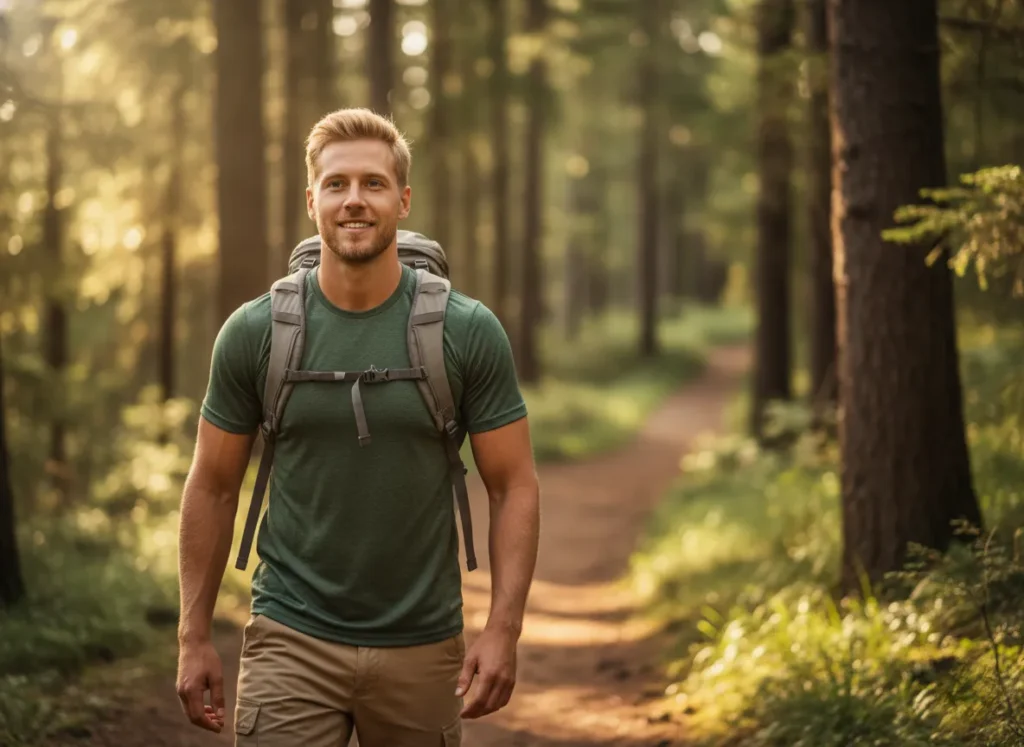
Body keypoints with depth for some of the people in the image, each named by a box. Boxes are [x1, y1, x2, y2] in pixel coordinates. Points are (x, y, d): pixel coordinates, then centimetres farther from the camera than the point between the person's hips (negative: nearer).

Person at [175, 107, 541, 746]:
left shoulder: (469, 332, -4)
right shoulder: (254, 333, -2)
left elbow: (514, 486, -2)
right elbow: (214, 487, 5)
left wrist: (503, 630, -12)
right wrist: (194, 637, 3)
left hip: (423, 647, 1)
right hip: (293, 644, 0)